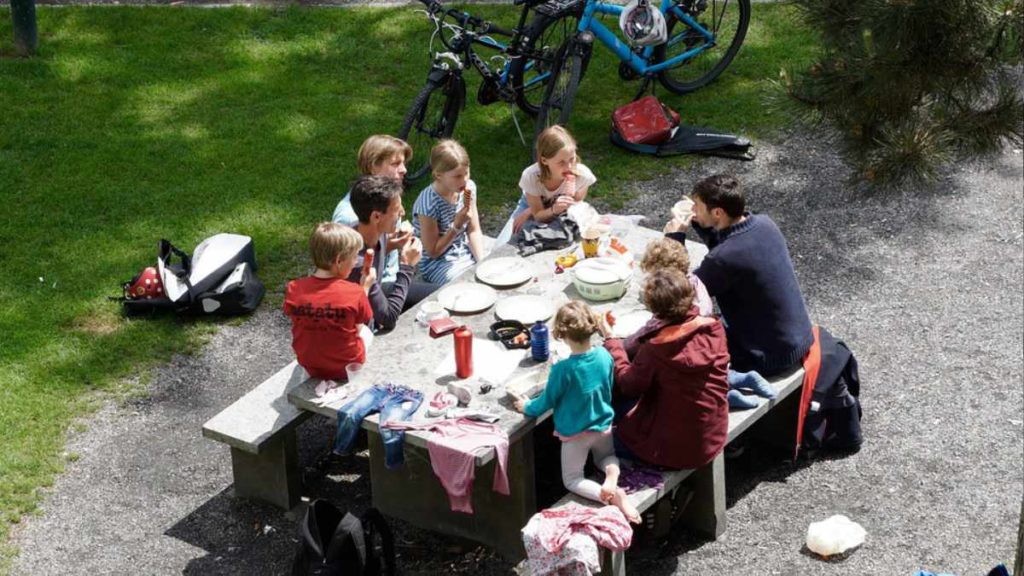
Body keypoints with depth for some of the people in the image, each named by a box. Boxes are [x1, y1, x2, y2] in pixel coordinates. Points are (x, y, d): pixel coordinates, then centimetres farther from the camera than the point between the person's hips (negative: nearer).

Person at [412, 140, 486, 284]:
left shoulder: (469, 187, -5)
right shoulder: (429, 203, -24)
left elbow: (474, 232, 3)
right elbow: (433, 251, -14)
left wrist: (482, 262, -11)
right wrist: (457, 225, -24)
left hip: (466, 254, 6)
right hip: (438, 263, -6)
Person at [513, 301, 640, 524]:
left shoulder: (563, 370, -29)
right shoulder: (604, 356, -14)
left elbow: (547, 402, -13)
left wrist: (527, 407, 7)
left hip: (575, 434, -5)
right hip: (603, 427, 5)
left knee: (572, 481, 13)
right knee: (606, 456, 34)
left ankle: (611, 495, -16)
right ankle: (612, 474, -3)